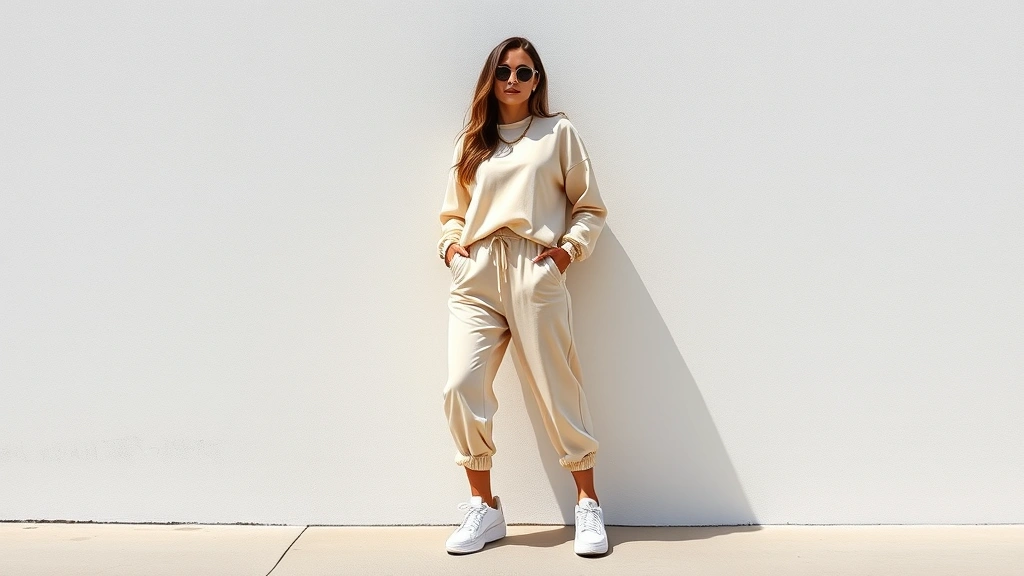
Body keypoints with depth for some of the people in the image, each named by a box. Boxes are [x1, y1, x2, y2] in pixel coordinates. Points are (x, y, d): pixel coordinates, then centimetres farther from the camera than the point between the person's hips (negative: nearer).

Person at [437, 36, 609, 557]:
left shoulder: (558, 133, 11)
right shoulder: (470, 141, 20)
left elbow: (590, 208, 9)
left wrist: (569, 248, -7)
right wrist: (449, 244, 5)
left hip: (535, 274, -3)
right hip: (474, 276, 3)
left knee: (557, 390, -1)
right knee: (462, 387, -8)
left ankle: (588, 504, 14)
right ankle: (483, 506, 7)